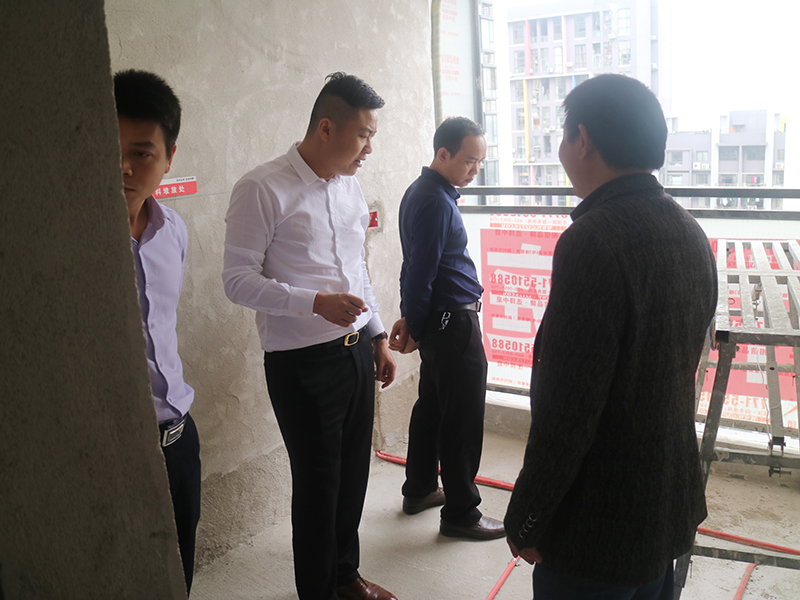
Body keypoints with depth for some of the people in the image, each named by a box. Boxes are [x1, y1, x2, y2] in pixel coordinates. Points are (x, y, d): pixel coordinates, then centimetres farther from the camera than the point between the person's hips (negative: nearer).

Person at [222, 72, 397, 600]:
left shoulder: (350, 185, 11)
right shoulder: (263, 190, -13)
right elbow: (239, 279, -15)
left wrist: (378, 335, 15)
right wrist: (316, 303, -25)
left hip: (356, 352, 7)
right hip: (302, 362, -7)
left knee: (353, 472, 17)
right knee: (318, 483, 6)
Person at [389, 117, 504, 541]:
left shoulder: (423, 192, 13)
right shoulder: (435, 202, -20)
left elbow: (417, 270, 15)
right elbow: (420, 272, -18)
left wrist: (411, 320, 16)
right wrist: (414, 325, -8)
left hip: (438, 320, 11)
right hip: (453, 322, -10)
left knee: (431, 406, 19)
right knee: (463, 420, -1)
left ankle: (419, 490, 34)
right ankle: (460, 513, 11)